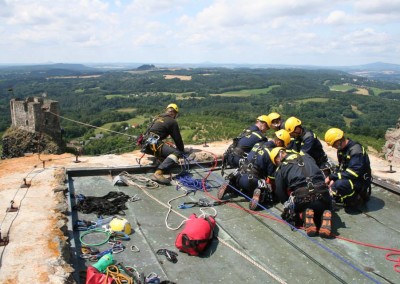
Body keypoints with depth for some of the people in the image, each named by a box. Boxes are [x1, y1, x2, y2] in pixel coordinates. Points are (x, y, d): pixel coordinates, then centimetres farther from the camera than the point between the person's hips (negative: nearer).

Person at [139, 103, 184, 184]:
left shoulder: (157, 118, 26)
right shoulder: (172, 122, 5)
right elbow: (177, 139, 7)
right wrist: (182, 150, 22)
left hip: (145, 144, 8)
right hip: (153, 144, -8)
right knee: (176, 153, -23)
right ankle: (158, 173, -39)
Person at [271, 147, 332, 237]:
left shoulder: (280, 169, 14)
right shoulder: (305, 155, 23)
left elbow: (280, 193, 16)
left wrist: (288, 204, 32)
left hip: (301, 197, -2)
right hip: (322, 192, 2)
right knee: (324, 209, 33)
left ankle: (304, 216, -4)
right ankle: (325, 218, -2)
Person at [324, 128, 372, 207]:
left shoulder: (356, 150, -25)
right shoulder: (341, 149, 3)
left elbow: (353, 173, -30)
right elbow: (341, 167, 12)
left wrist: (331, 177, -25)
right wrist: (333, 179, -6)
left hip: (360, 181, -9)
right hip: (347, 177, 9)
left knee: (339, 184, -36)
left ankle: (356, 199, -8)